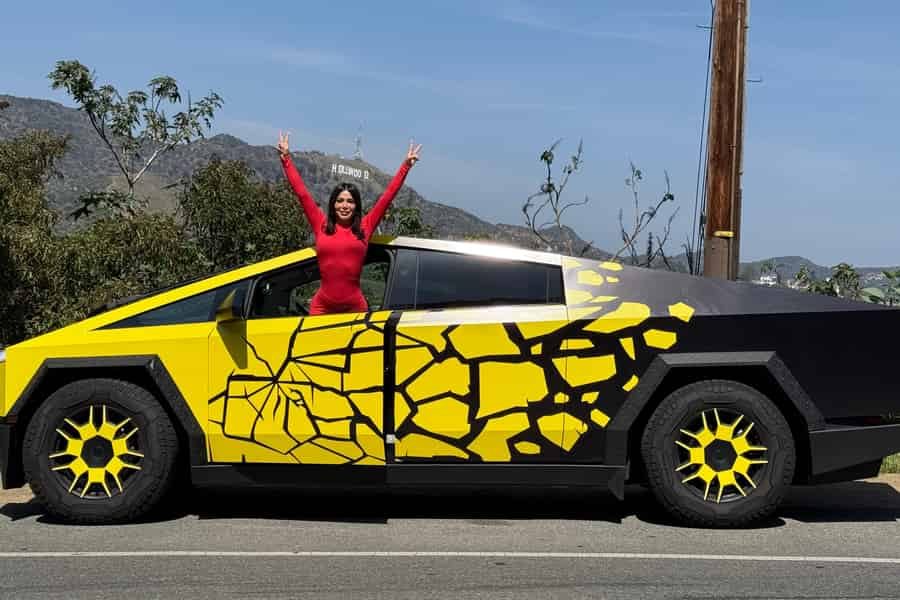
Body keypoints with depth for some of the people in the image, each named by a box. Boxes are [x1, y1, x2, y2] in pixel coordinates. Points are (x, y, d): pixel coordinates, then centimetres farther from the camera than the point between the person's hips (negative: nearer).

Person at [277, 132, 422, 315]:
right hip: (322, 307, 0)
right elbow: (301, 192, 10)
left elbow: (388, 195, 9)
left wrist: (406, 165, 11)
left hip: (355, 307, 0)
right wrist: (286, 158, 13)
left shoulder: (364, 227, 6)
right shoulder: (321, 225, 8)